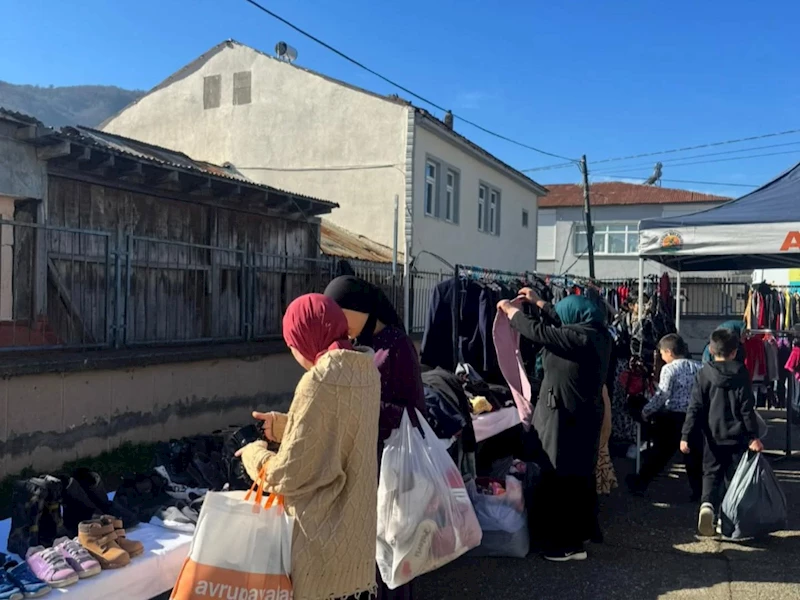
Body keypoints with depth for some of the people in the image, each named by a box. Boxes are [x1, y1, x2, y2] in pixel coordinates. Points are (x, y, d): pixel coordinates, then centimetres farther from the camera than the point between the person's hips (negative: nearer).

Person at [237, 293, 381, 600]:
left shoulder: (319, 382, -22)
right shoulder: (366, 371, 2)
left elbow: (288, 475, -18)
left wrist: (254, 454, 0)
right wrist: (288, 427, 14)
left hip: (325, 533, -7)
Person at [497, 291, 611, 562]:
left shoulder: (579, 336, -22)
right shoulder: (597, 334, 6)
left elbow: (537, 330, -17)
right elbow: (563, 323, 21)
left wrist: (510, 309, -2)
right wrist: (538, 302, 28)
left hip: (565, 418, -10)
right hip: (583, 416, 10)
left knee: (559, 479, 1)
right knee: (577, 477, 18)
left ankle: (565, 544, 10)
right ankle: (577, 536, 31)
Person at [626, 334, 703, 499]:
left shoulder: (669, 368, -11)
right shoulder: (698, 367, 5)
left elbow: (662, 395, -16)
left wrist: (646, 411, -6)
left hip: (673, 417, -4)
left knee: (660, 453, 6)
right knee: (693, 454, 11)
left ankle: (640, 484, 19)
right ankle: (698, 490, 14)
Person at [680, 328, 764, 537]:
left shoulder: (704, 374, -4)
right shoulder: (741, 374, -3)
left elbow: (695, 408, -6)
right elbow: (747, 408, -5)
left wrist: (686, 436, -4)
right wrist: (753, 436, -1)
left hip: (713, 437, 0)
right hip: (737, 436, 0)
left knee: (711, 474, 7)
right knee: (733, 477, 14)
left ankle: (707, 504, -20)